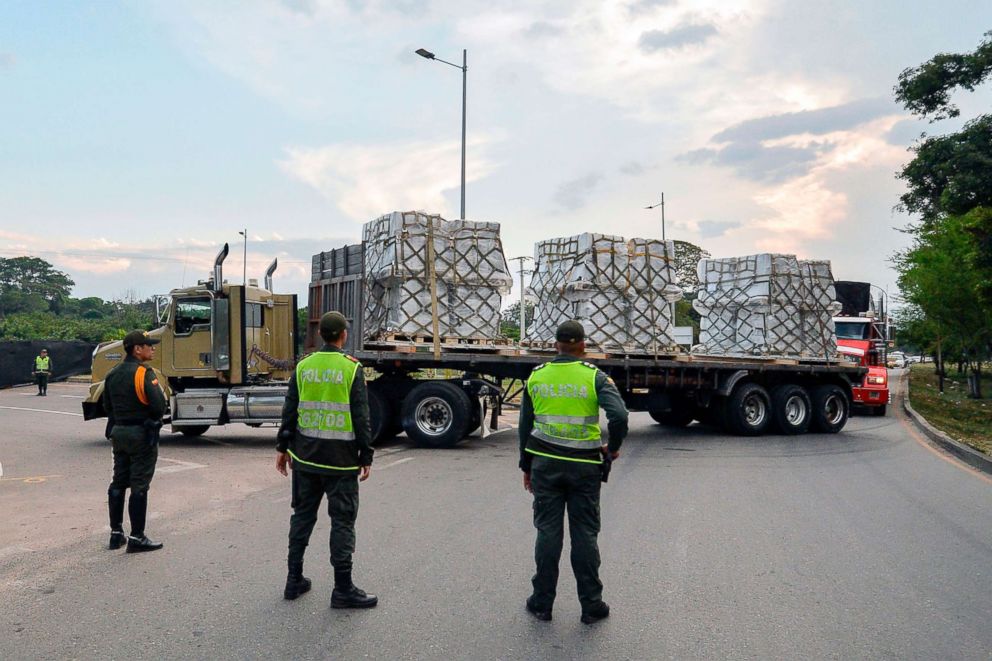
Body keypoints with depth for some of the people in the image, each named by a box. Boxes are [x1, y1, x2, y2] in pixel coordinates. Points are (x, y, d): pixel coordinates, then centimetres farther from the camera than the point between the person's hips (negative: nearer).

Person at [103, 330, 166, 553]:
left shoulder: (112, 375, 8)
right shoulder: (144, 374, -17)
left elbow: (107, 406, 14)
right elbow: (159, 406, -23)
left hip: (118, 433, 8)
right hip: (142, 434, -8)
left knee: (118, 483, 15)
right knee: (139, 486, -3)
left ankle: (116, 534, 24)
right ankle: (136, 538, 2)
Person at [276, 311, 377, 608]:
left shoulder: (303, 366, 4)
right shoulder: (352, 368, -9)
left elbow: (290, 410, 6)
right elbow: (361, 417, -10)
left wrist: (283, 447, 15)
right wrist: (366, 457, -5)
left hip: (305, 457, 5)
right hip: (340, 459, -5)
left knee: (302, 515, 16)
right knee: (342, 521, 2)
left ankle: (294, 580, 24)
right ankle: (343, 589, 7)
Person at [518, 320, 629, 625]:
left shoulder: (536, 376, 4)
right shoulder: (595, 377, -6)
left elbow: (525, 425, 10)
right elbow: (619, 416, -19)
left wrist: (526, 466, 19)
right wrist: (613, 448, -1)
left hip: (545, 465, 2)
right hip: (584, 467, -2)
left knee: (548, 532, 9)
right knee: (584, 535, 7)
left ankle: (542, 603, 17)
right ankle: (591, 605, 15)